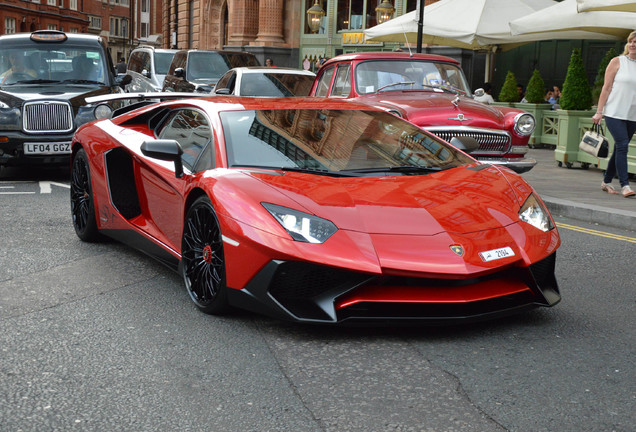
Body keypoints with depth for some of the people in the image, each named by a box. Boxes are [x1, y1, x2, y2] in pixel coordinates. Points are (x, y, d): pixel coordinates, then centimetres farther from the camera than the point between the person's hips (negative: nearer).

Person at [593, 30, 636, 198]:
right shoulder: (617, 62, 1)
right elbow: (606, 88, 0)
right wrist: (599, 112, -6)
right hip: (614, 112, -4)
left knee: (620, 148, 8)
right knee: (622, 145, -14)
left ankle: (606, 181, 21)